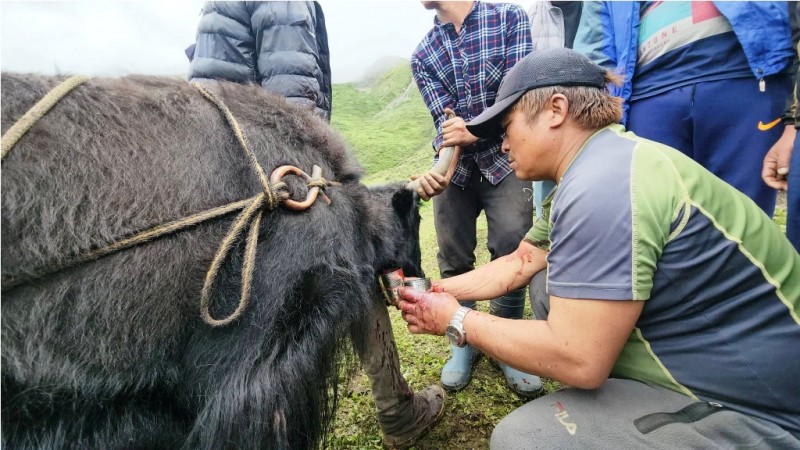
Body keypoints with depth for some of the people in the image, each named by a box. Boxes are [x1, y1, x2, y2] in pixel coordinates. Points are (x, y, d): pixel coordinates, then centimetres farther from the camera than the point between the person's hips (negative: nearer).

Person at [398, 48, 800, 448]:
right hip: (708, 360, 10)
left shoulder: (601, 187, -28)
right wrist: (435, 291, 6)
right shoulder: (586, 176, 6)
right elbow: (517, 266, 12)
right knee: (548, 290, 11)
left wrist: (456, 321, -16)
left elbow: (577, 360, -29)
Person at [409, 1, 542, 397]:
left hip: (502, 158, -2)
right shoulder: (423, 55, 2)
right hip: (455, 166, 2)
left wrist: (474, 130, -25)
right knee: (453, 256, 2)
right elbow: (445, 123, -9)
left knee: (513, 248, -12)